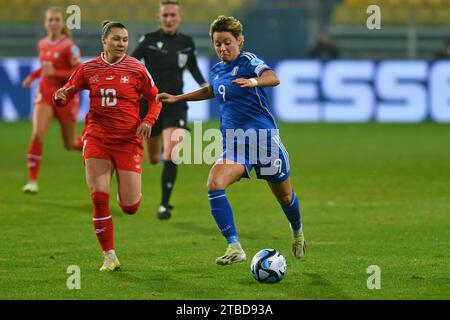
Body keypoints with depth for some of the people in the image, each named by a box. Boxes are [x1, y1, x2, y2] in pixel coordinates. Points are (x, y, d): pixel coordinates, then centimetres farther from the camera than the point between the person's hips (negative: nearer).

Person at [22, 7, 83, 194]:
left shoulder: (69, 46, -13)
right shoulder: (42, 44, 6)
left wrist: (55, 73, -25)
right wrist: (33, 76, 10)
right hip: (45, 94, 4)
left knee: (70, 144, 9)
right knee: (37, 135, -18)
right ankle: (32, 181, -15)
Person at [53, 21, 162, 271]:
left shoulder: (136, 69, 0)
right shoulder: (88, 69, 4)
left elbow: (155, 99, 7)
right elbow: (66, 95, 8)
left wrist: (148, 121, -11)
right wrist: (60, 97, -15)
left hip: (128, 142, -1)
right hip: (97, 139, 1)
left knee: (130, 207, -4)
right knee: (99, 199, -8)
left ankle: (132, 190, 36)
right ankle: (110, 257, 4)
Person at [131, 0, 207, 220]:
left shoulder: (186, 42, 1)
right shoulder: (149, 40, -8)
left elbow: (192, 66, 19)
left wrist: (204, 84, 5)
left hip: (175, 104, 0)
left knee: (171, 156, -18)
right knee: (154, 159, 15)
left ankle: (164, 205, -9)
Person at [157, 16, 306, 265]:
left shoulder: (248, 61, -9)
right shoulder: (216, 70, 11)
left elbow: (273, 78, -29)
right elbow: (210, 91, 36)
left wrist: (253, 81, -49)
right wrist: (177, 98, 34)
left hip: (263, 138, -5)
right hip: (233, 142, 5)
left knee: (284, 195, 11)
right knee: (214, 185, -22)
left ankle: (297, 232, 45)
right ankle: (234, 248, -23)